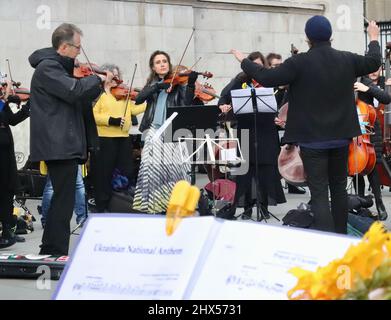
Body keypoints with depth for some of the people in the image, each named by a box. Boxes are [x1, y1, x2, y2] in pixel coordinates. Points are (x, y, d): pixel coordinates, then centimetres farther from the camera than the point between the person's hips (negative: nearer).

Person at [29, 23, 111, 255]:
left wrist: (97, 85, 7)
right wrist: (98, 79, -11)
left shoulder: (57, 67, 20)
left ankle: (50, 252, 23)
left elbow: (80, 100, 21)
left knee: (62, 199, 16)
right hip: (59, 144, -11)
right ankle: (57, 253, -7)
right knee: (64, 201, -9)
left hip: (62, 144, 11)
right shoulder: (47, 67, -12)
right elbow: (74, 91, -26)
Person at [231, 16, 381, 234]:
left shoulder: (299, 63, -15)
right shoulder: (347, 60, 0)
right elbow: (374, 62, 16)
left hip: (313, 138, -4)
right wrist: (374, 39, 36)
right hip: (341, 135, 5)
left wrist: (244, 61, 2)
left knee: (319, 193, -5)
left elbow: (267, 78, -14)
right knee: (339, 187, 19)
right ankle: (341, 237, 29)